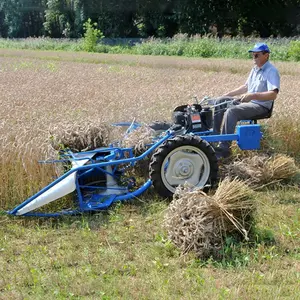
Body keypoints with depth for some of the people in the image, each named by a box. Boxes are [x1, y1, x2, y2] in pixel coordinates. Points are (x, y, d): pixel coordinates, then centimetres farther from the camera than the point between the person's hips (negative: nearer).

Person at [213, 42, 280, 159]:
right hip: (247, 101, 10)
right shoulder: (255, 69, 14)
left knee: (231, 111, -32)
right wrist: (228, 94, 20)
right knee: (220, 101, 8)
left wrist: (253, 95, -37)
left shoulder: (271, 71, -15)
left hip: (261, 106, -10)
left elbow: (273, 94, -28)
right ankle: (215, 134, 8)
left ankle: (224, 148, -33)